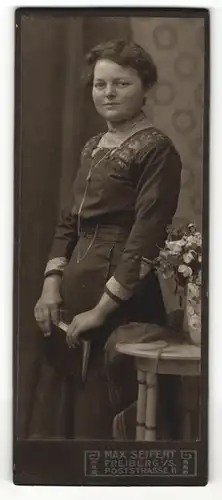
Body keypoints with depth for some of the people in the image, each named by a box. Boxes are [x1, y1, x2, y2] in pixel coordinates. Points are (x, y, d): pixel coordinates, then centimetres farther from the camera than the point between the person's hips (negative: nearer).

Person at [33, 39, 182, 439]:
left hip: (122, 301, -7)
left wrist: (102, 308, -17)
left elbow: (146, 237, -16)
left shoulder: (156, 149, -10)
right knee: (68, 404, 15)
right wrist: (52, 283, 2)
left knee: (104, 413, 1)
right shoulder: (93, 147, 14)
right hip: (76, 290, 8)